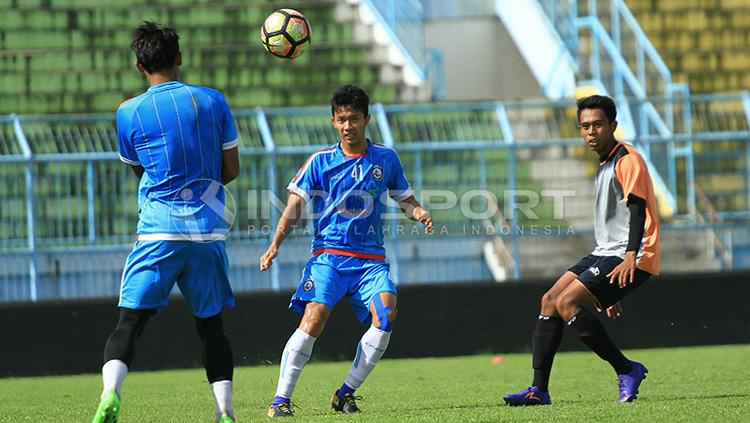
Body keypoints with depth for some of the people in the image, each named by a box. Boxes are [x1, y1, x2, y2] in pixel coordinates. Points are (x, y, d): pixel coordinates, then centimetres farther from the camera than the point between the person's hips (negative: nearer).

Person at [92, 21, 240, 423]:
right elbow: (231, 170, 8)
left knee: (130, 320, -1)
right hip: (208, 231, 2)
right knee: (211, 326, 12)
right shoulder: (212, 101, 3)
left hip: (158, 231, -2)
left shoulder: (129, 113, 0)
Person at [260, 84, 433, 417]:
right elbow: (294, 207, 3)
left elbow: (405, 200, 20)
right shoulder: (320, 161, 4)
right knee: (314, 317, -22)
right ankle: (281, 399, -14)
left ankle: (346, 393, -9)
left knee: (386, 315, -23)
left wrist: (419, 213, -4)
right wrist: (275, 245, -10)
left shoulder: (386, 159, 9)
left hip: (370, 258, 2)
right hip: (328, 255, -2)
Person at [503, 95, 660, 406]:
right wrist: (609, 292, 28)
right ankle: (539, 390, 2)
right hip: (605, 253, 10)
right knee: (549, 301, 3)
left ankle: (627, 370, -11)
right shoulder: (604, 167, 22)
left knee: (567, 303, -19)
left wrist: (630, 258, -36)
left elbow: (637, 210, -21)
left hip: (630, 257, -10)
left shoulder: (627, 160, -9)